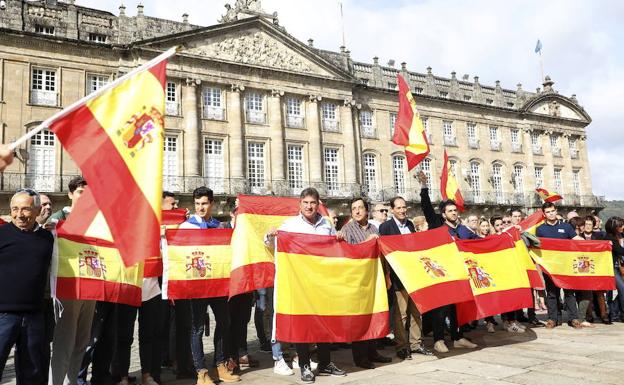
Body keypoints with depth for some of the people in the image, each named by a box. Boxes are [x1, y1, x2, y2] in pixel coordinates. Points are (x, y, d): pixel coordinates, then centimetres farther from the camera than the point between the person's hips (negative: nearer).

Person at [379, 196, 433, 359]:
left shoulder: (410, 224, 13)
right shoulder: (386, 226, -6)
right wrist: (389, 274, -13)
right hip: (399, 276, -6)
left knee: (416, 311, 11)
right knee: (400, 313, -1)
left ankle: (416, 343, 22)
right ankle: (401, 347, 9)